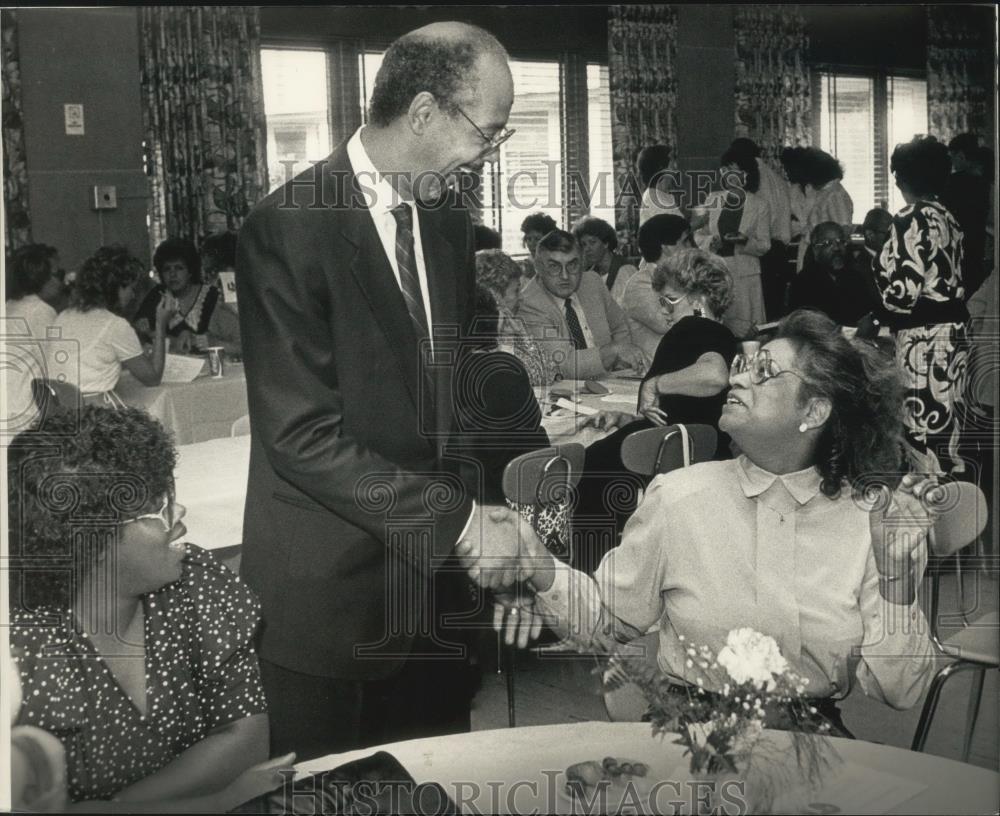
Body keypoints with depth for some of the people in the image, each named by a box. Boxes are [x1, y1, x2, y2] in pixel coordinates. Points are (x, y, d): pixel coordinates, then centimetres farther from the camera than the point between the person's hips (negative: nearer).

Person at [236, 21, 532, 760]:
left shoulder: (447, 218, 6)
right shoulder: (289, 229, -17)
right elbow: (304, 435, -20)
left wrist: (488, 517, -3)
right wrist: (460, 521, -18)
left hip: (434, 585, 6)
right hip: (329, 596, -6)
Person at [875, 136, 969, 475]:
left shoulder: (911, 219, -13)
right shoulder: (946, 218, 13)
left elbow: (903, 291, -19)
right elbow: (942, 279, 12)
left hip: (925, 337, -9)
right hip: (951, 330, 10)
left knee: (927, 434, -5)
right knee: (944, 432, 15)